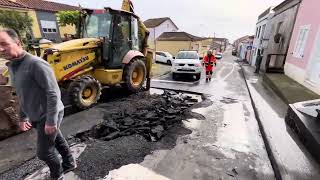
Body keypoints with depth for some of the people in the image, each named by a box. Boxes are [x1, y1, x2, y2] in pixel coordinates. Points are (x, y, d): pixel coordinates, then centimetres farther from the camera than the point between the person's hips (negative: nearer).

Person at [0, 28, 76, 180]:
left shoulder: (36, 64, -23)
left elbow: (53, 93, -25)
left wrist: (51, 121, -24)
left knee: (44, 152, 6)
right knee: (57, 139, 23)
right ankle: (69, 163, 45)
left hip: (48, 116, -8)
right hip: (36, 116, 9)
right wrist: (23, 117, 19)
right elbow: (23, 95, 16)